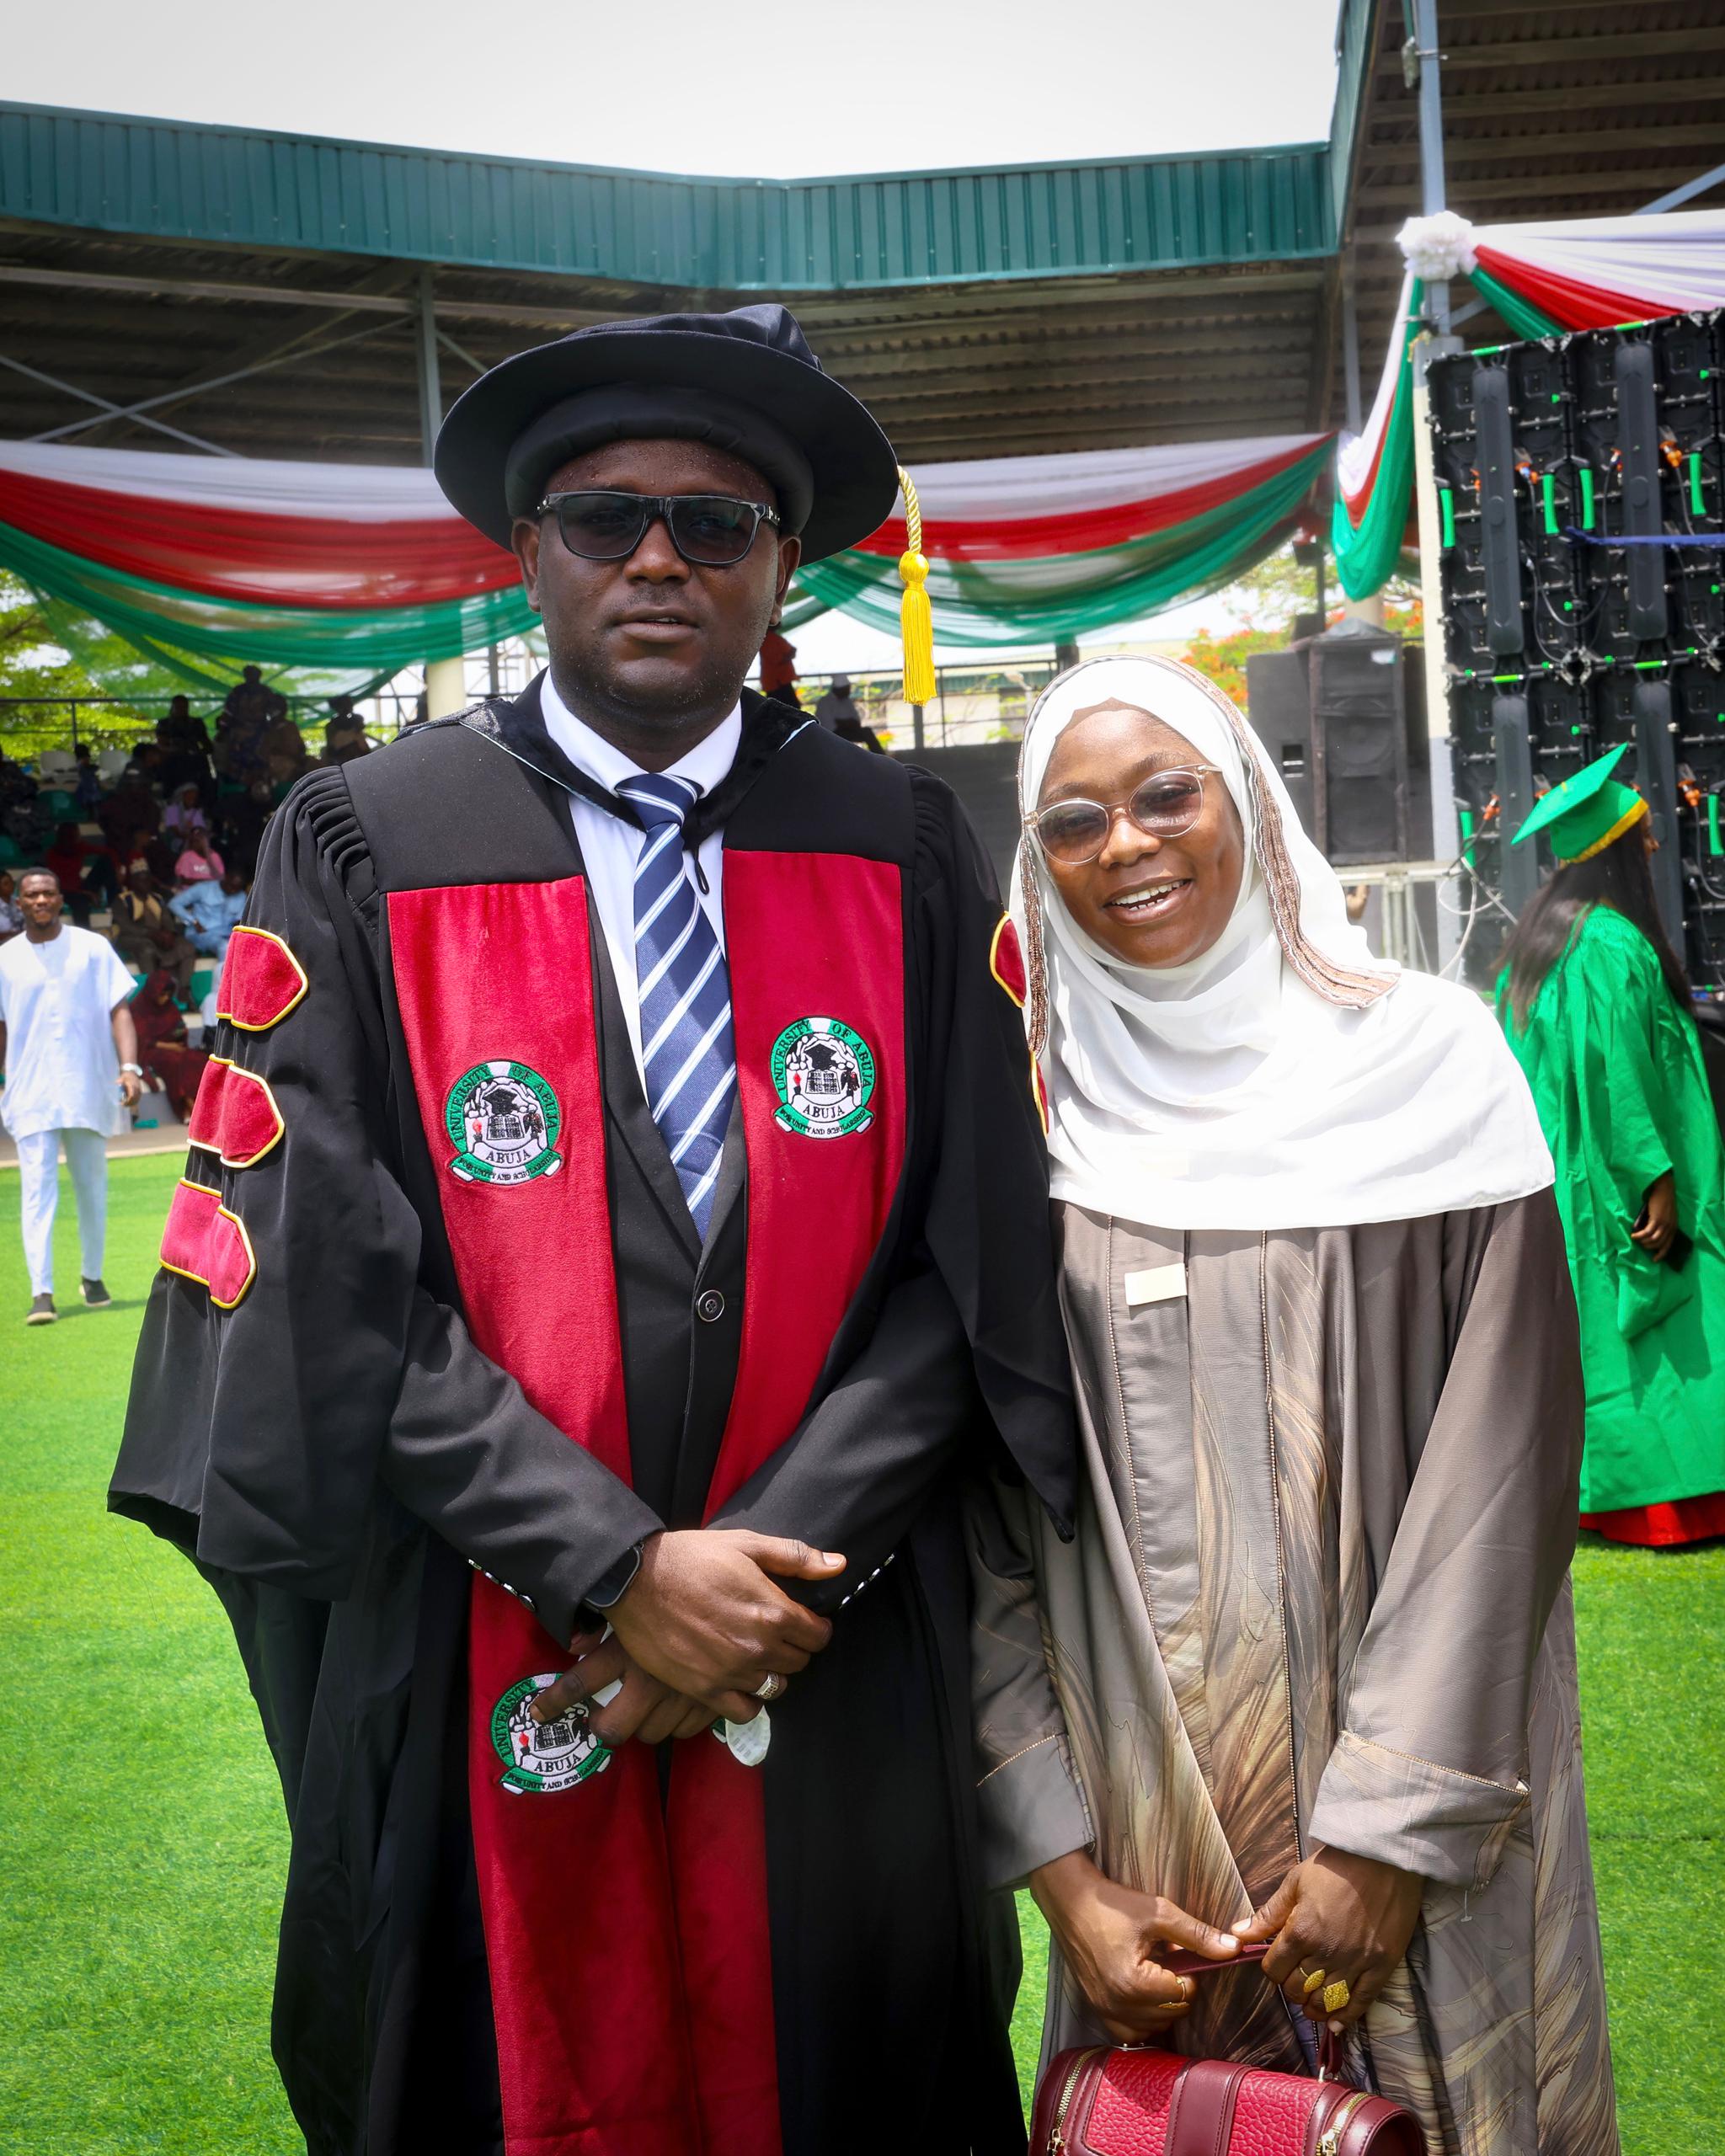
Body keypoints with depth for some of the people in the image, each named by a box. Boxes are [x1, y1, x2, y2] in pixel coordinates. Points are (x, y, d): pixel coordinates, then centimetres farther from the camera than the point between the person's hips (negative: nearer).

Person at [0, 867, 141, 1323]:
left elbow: (119, 1011, -2)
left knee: (92, 1189, 10)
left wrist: (128, 1067, -14)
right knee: (37, 1190, -9)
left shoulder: (92, 948, 2)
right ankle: (41, 1293, -13)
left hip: (88, 1090, 0)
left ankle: (93, 1277, 26)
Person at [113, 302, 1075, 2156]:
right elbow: (330, 1276, -9)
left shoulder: (901, 854, 1)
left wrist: (785, 1569, -12)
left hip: (840, 1672, 2)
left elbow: (972, 1259, -2)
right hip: (480, 1682, -1)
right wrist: (619, 1568, -15)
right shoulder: (363, 851, -4)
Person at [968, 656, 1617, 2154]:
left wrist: (1389, 1830, -12)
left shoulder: (1427, 1060, -2)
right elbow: (984, 1512, 0)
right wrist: (1062, 1869, -8)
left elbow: (1501, 1457, -6)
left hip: (1407, 1832, -1)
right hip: (1136, 1832, 1)